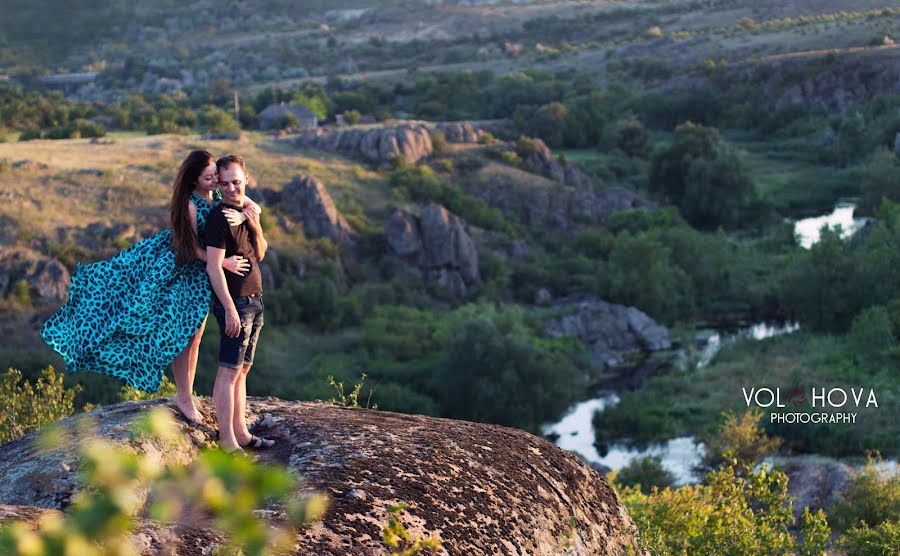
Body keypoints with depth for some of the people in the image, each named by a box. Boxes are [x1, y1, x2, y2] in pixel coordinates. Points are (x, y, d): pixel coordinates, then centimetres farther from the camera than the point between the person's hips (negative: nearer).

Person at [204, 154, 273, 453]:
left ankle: (240, 433, 18)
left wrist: (256, 228, -3)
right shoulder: (219, 217, -14)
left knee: (242, 370, 12)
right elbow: (213, 267, -18)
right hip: (235, 302, -9)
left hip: (254, 301, 9)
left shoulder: (247, 210, 13)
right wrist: (230, 309, -20)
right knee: (229, 372, -7)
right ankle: (226, 441, -5)